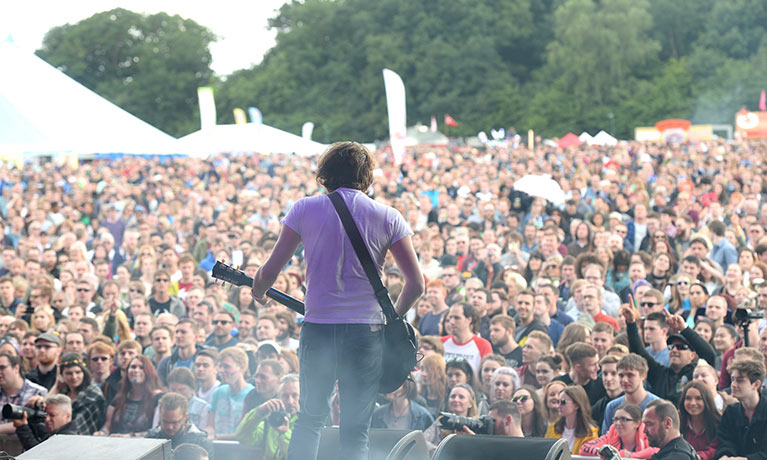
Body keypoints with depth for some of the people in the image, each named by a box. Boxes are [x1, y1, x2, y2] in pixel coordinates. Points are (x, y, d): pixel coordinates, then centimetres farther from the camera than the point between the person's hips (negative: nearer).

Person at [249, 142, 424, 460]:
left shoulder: (305, 209, 1)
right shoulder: (388, 217, 2)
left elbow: (270, 270, 0)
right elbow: (416, 283, -1)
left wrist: (258, 291, 22)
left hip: (318, 327, 1)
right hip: (366, 330, 0)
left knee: (310, 418, 20)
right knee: (356, 431, 7)